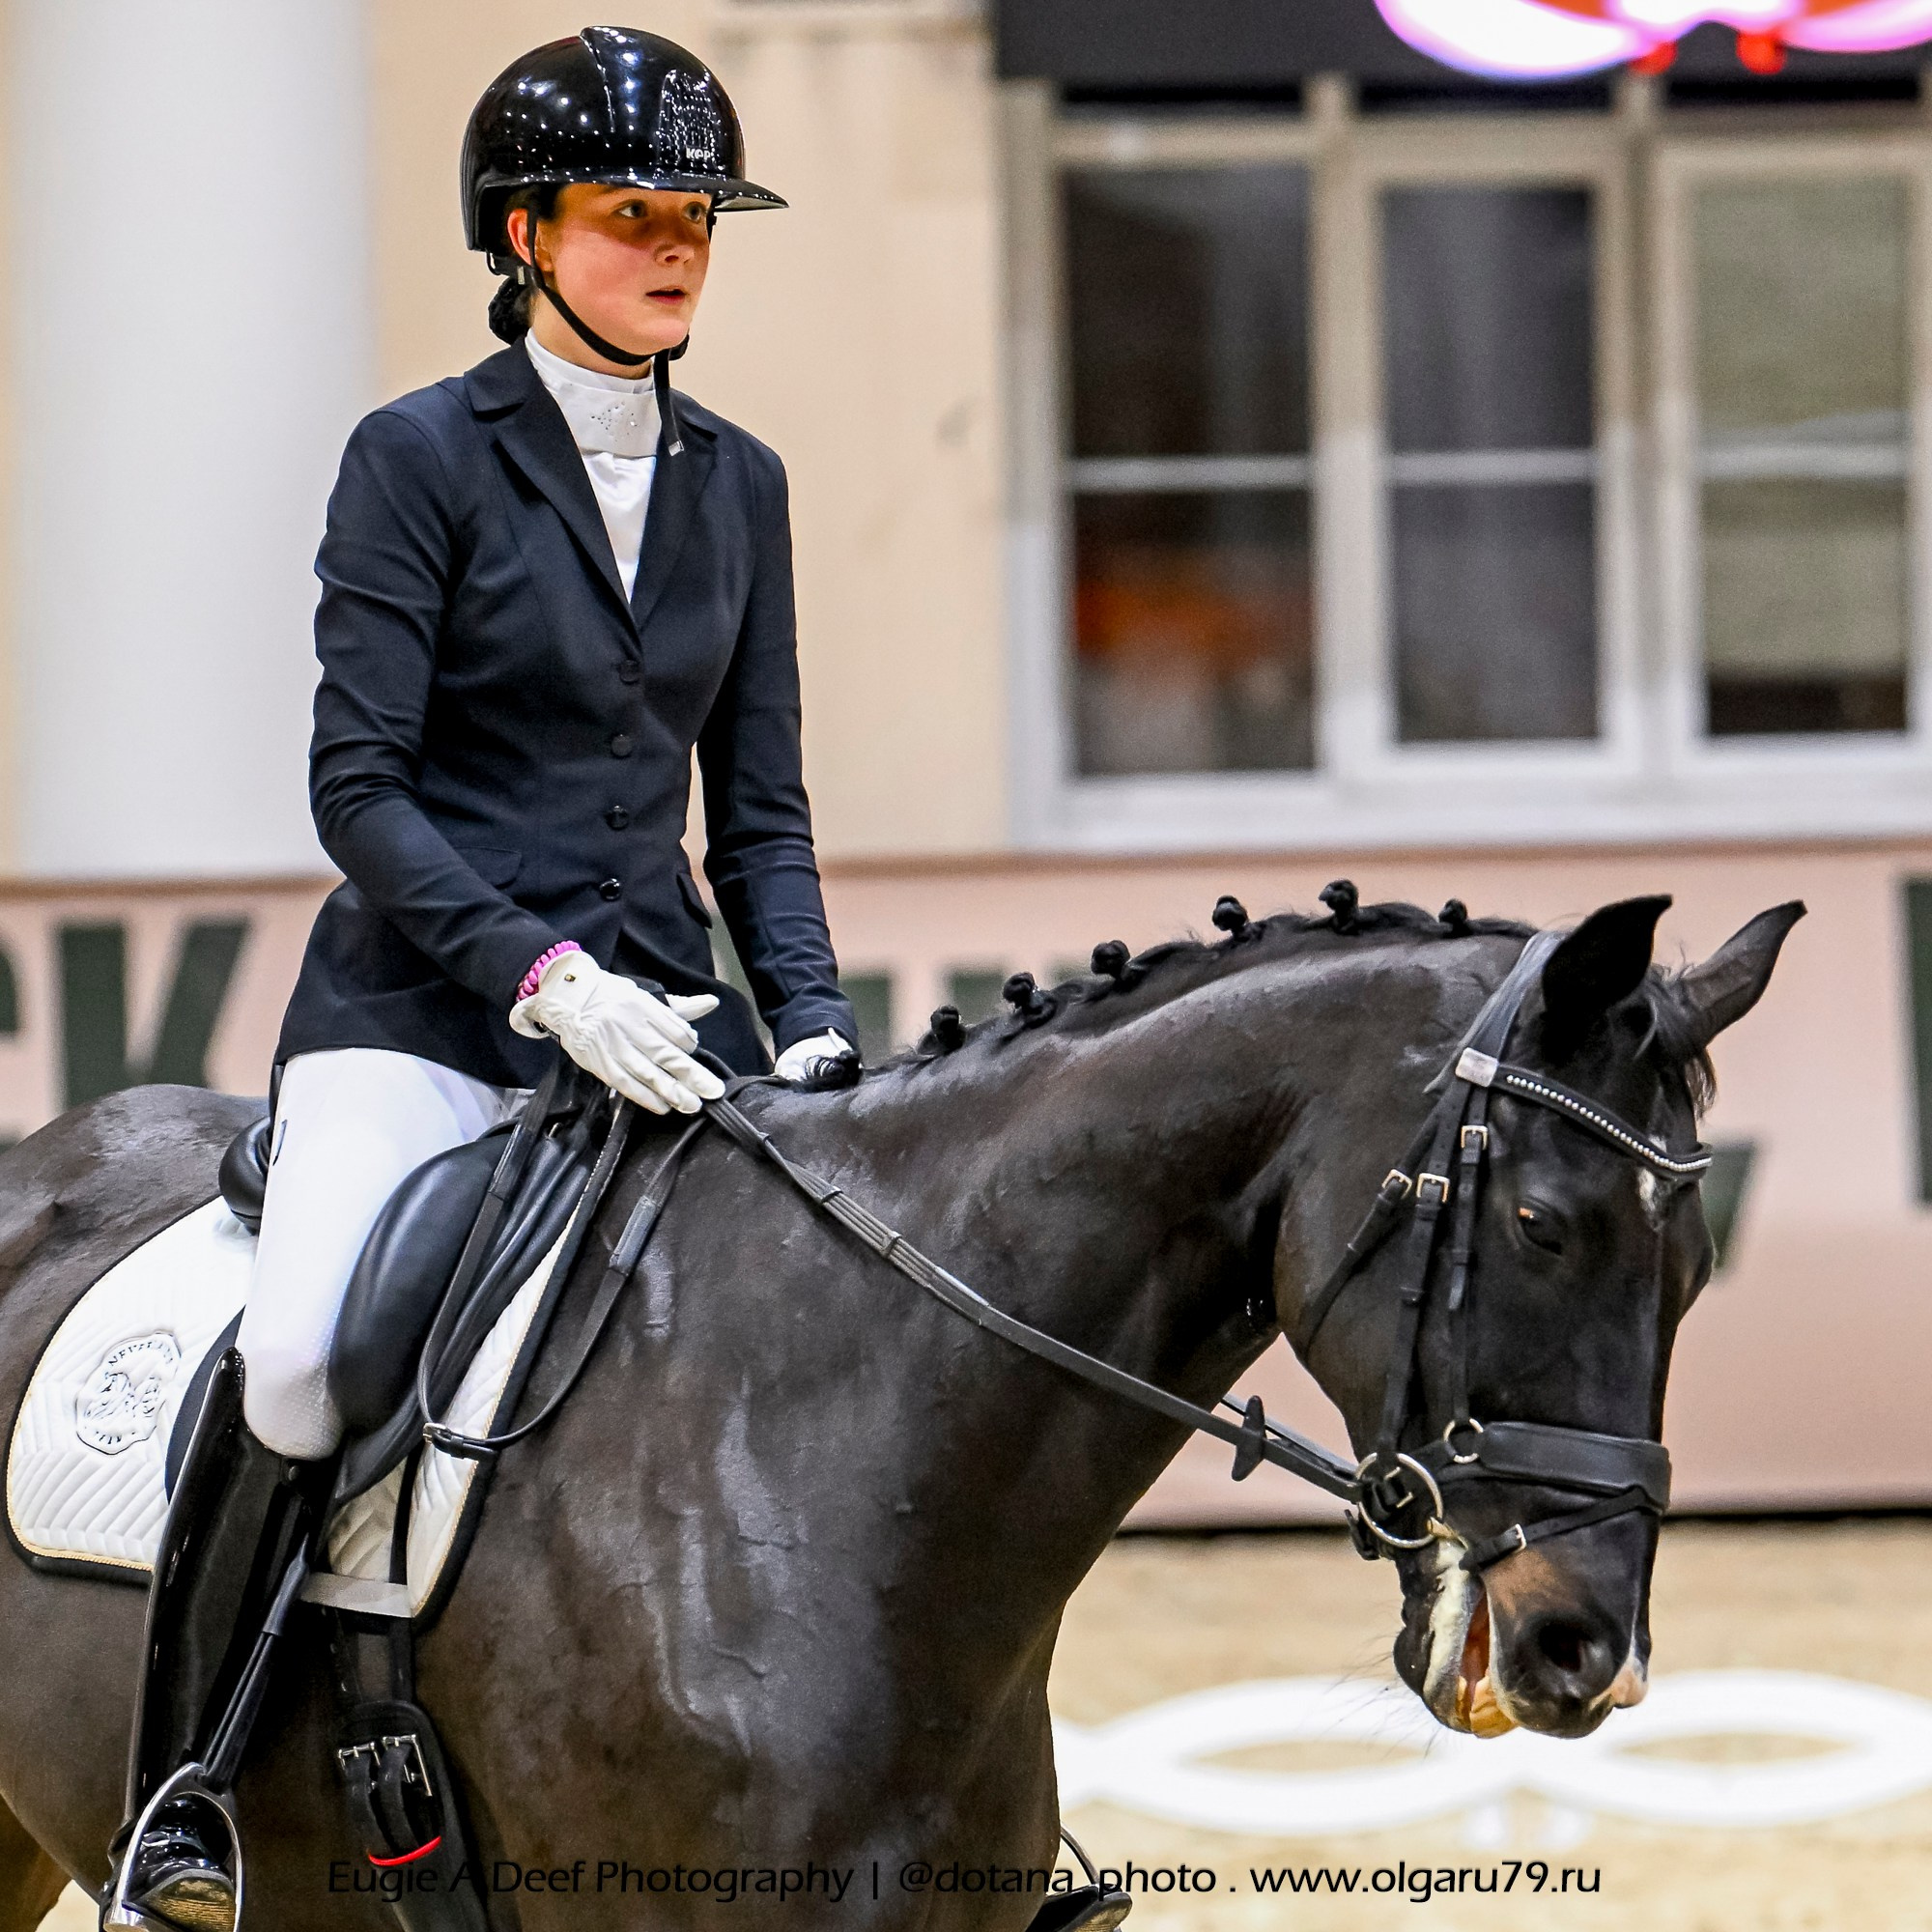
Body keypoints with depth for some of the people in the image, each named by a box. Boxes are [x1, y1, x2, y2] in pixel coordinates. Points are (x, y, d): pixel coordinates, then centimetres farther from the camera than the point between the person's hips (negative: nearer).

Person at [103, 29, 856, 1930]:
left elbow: (758, 810, 15)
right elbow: (358, 785, -8)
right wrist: (542, 972, -21)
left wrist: (814, 1028, -1)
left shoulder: (736, 483, 13)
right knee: (302, 1356, -28)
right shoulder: (419, 457, -2)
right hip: (420, 1005, -5)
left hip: (654, 1007, 5)